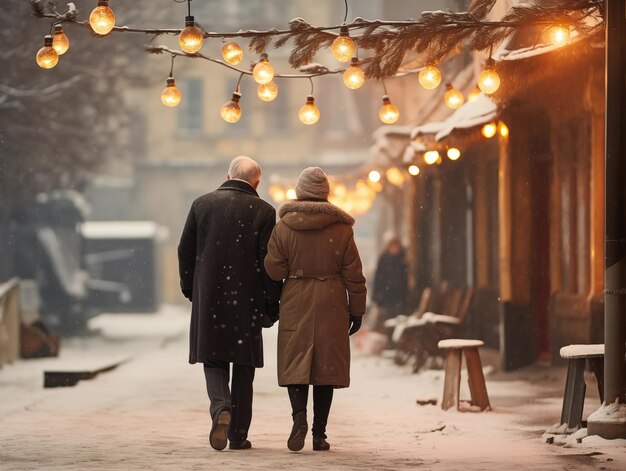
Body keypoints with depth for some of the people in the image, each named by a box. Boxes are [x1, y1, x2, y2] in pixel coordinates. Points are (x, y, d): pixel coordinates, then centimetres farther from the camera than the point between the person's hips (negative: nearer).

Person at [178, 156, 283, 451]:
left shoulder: (202, 204, 3)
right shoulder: (263, 211, -4)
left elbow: (185, 251, 6)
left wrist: (190, 291, 16)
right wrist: (271, 304, 0)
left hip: (208, 297, 1)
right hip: (246, 300, -1)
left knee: (214, 360, 10)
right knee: (243, 366, 8)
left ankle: (220, 407, -18)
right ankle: (238, 434, 10)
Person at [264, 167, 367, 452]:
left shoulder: (283, 227, -3)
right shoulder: (341, 228, -2)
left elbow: (274, 270, -3)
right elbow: (353, 275, 0)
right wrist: (356, 310, 8)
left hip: (295, 305, 0)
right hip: (331, 306, 0)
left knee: (295, 364, 6)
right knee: (326, 365, 6)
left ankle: (299, 414, -19)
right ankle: (319, 433, 6)